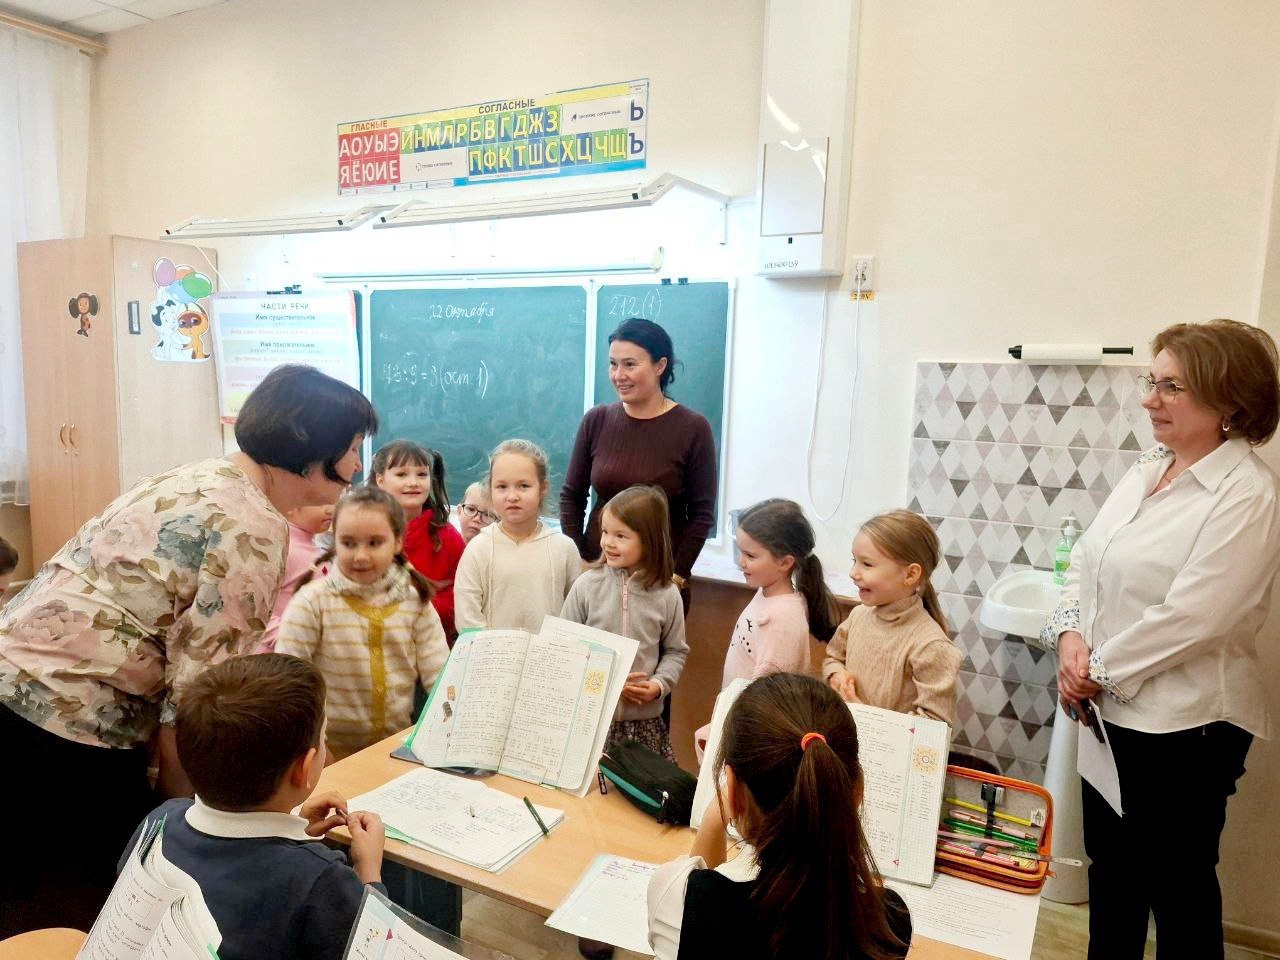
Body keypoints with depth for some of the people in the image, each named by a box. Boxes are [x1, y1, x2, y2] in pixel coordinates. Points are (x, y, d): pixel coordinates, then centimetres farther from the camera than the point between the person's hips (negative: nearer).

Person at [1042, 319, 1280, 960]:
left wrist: (1098, 670, -15)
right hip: (1112, 711, 7)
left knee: (1177, 880, 11)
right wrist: (1070, 635, -7)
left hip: (1185, 724, -7)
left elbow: (1190, 618, -23)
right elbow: (1085, 560, 9)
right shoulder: (1147, 470, 6)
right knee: (1109, 860, 22)